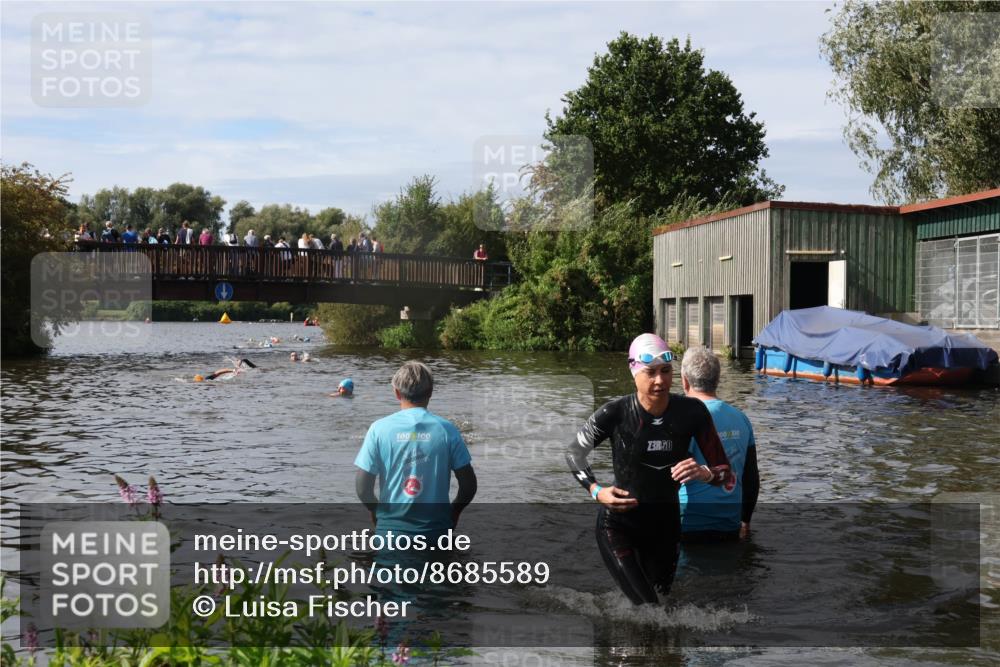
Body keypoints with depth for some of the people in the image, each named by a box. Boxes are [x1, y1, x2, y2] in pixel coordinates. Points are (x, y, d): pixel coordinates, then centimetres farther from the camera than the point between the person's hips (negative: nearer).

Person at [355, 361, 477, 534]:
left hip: (391, 526, 0)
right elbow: (469, 484, -4)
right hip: (435, 529, 0)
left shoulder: (379, 429, -5)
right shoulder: (446, 429, -5)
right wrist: (453, 513, 15)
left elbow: (362, 487, -7)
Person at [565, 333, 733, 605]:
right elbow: (573, 452, -2)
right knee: (645, 602, -17)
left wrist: (705, 473, -29)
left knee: (662, 596, 19)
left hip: (666, 522, 4)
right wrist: (596, 490, -15)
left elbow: (726, 472, -8)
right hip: (618, 523, -4)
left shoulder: (692, 411, -13)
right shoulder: (615, 412, -19)